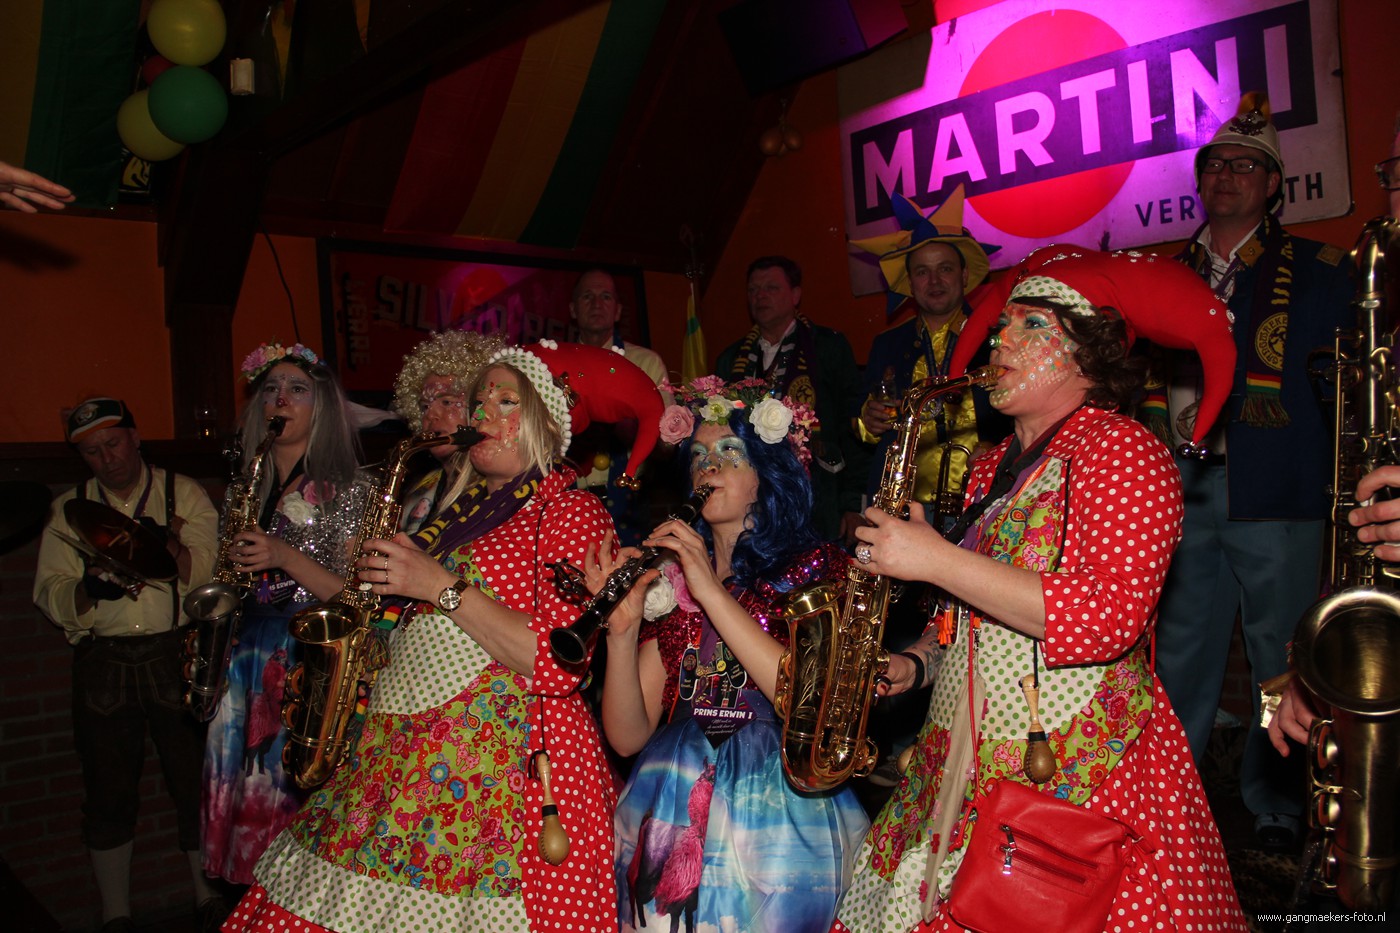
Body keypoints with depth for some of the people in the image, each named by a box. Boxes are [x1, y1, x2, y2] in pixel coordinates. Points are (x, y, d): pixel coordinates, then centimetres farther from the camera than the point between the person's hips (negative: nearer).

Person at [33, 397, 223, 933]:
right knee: (108, 791, 8)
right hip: (102, 662, 2)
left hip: (175, 653, -2)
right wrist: (87, 588, -17)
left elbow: (206, 573, -6)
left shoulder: (183, 494, 5)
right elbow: (49, 596, 4)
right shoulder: (69, 510, 11)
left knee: (195, 781, 2)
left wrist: (167, 543, -24)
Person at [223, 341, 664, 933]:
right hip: (402, 752, 7)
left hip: (502, 761, -7)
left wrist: (444, 585, -15)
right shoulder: (464, 508, 19)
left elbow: (559, 666, -16)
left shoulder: (572, 512, -5)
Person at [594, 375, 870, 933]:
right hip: (671, 817, 3)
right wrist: (622, 630, -13)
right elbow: (627, 737, 3)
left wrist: (714, 593, -18)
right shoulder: (671, 580, 7)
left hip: (777, 818, -3)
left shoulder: (818, 569, -1)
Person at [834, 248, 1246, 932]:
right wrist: (918, 663, 4)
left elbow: (1107, 617, -23)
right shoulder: (993, 466, 14)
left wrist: (935, 560, -21)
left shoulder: (1123, 450, -9)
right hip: (964, 762, 7)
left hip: (1080, 769, -7)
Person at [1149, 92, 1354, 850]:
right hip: (1182, 486, 3)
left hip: (1274, 494, -2)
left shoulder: (1318, 270, 5)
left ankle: (1276, 803, 22)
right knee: (1180, 650, 10)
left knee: (1283, 659, 4)